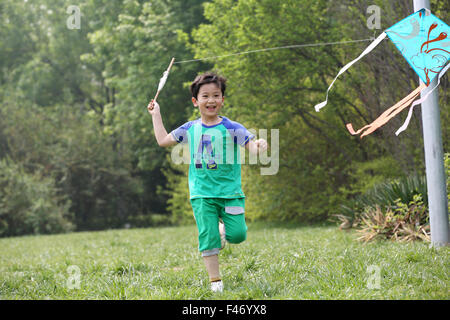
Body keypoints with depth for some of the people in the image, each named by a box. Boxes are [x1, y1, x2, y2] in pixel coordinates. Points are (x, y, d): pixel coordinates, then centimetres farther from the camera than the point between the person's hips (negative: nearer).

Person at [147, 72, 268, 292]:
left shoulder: (232, 128, -1)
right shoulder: (190, 129, 8)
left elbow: (252, 146, -10)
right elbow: (163, 140, 21)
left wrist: (258, 146, -34)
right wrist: (156, 114, 24)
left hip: (230, 192, -1)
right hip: (202, 194, 1)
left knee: (238, 234, -12)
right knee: (207, 237, -6)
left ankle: (223, 229, 24)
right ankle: (215, 280, 4)